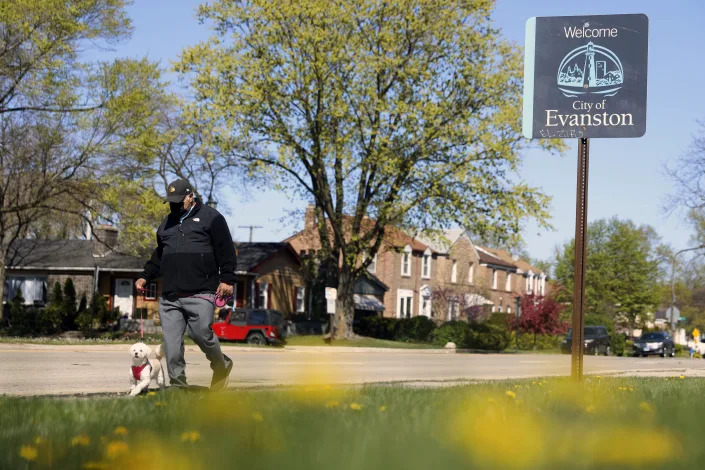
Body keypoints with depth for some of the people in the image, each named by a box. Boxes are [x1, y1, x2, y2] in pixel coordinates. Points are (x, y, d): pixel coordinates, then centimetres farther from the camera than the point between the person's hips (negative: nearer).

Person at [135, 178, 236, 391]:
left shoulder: (210, 217, 5)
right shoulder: (167, 223, 24)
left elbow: (226, 251, -2)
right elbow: (158, 256, 33)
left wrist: (227, 279, -11)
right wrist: (145, 277, 21)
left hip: (200, 294, -6)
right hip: (169, 296, 6)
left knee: (200, 332, -14)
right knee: (171, 342, -3)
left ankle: (222, 367, 14)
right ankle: (178, 385, 4)